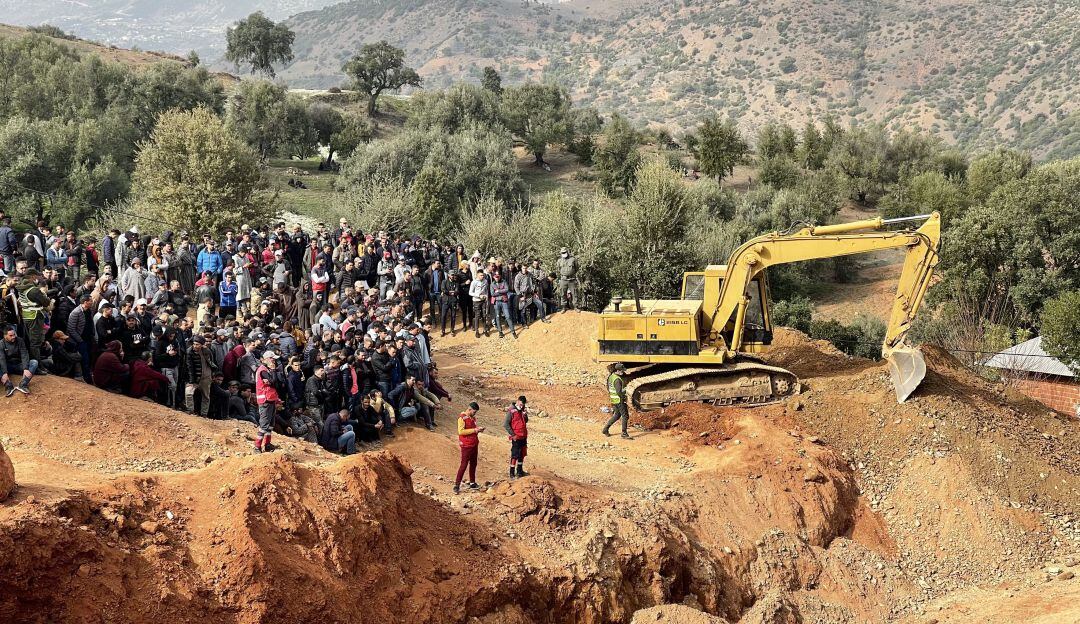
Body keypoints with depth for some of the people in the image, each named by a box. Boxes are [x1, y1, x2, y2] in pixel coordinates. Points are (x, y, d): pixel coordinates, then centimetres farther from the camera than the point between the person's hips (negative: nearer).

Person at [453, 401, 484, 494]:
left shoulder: (473, 418, 13)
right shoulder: (462, 418, -12)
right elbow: (461, 431, -21)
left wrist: (478, 429, 4)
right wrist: (474, 430, -21)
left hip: (474, 444, 8)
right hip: (466, 445, -8)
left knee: (473, 464, 13)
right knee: (464, 464, -8)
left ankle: (472, 483, 22)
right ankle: (457, 484, -6)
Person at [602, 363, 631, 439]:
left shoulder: (611, 376, 6)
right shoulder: (617, 379, -24)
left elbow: (608, 388, 16)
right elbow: (619, 392, -28)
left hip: (613, 400, 10)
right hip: (619, 400, -10)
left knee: (617, 415, 21)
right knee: (625, 416, 0)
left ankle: (605, 429, 23)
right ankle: (624, 433, 5)